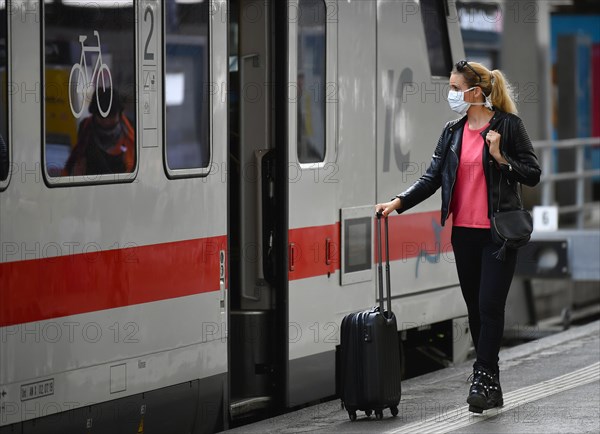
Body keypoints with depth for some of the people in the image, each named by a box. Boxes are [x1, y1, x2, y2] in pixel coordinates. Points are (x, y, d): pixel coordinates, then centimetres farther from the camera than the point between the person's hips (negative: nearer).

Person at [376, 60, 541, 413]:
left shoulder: (508, 125, -5)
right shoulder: (453, 133, 10)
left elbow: (533, 174, -4)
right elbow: (433, 177, 6)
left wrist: (500, 158, -18)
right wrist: (398, 202, -7)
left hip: (499, 231, -5)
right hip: (464, 232, 6)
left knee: (490, 305, -12)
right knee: (475, 308, 8)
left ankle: (483, 380, -10)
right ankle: (492, 389, 15)